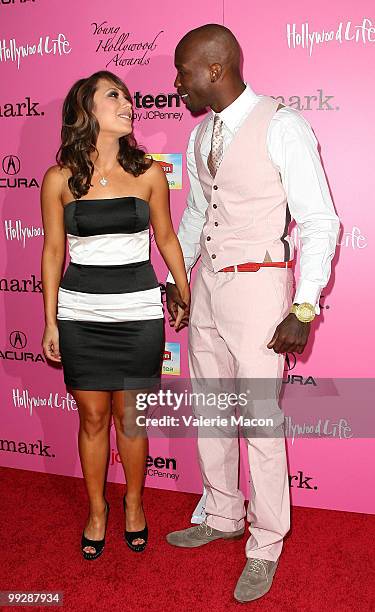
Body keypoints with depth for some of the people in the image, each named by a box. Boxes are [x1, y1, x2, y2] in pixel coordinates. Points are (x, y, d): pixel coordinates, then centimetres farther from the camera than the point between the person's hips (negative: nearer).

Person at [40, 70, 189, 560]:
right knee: (92, 416, 10)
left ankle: (134, 503, 34)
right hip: (80, 313, 0)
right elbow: (53, 251, 3)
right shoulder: (59, 179, -3)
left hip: (138, 312, 0)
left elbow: (166, 238, 9)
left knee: (130, 416, 9)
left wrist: (187, 298, 14)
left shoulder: (148, 174, -2)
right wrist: (50, 322, 4)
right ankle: (96, 510, 32)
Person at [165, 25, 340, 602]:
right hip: (206, 287, 7)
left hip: (258, 285, -7)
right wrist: (174, 279, 21)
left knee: (261, 420, 1)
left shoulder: (282, 127, -12)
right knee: (208, 413, 15)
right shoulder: (200, 136, 10)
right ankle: (223, 517, 37)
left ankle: (265, 548, 21)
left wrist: (304, 309, -17)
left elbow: (320, 223, -13)